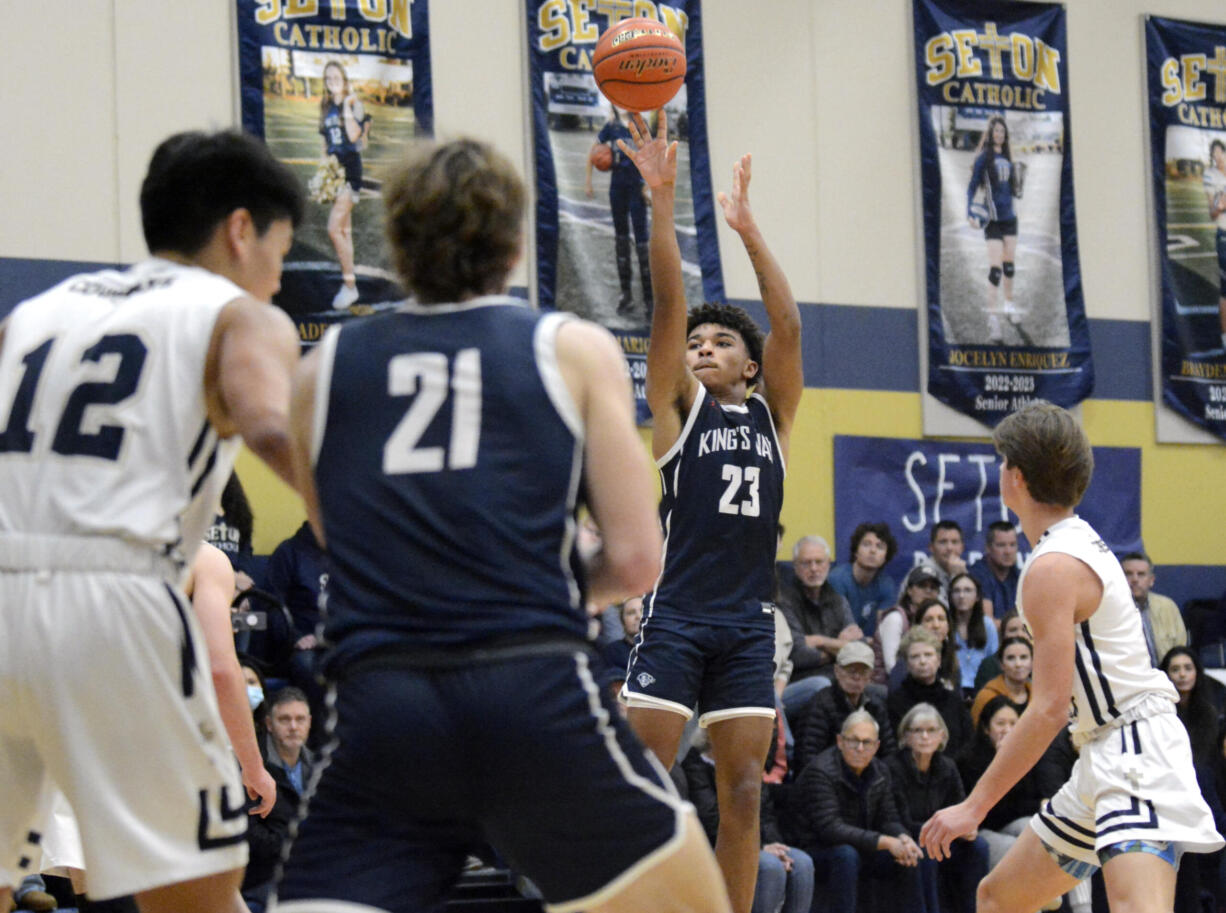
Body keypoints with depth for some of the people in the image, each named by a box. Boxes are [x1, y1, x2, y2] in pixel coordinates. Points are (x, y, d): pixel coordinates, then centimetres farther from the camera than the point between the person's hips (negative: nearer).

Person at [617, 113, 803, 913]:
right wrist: (663, 201, -11)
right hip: (678, 614, -3)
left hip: (749, 622, 3)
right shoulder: (679, 404, 7)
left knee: (744, 790, 3)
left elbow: (788, 326, 2)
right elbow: (669, 305, -3)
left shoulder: (772, 414, 14)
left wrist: (748, 228, 1)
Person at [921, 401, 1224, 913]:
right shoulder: (1083, 540, 14)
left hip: (1134, 755, -11)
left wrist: (975, 806, -18)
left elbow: (1049, 709, -21)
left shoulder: (1052, 568, -16)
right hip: (1105, 759, 11)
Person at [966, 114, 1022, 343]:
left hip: (1009, 216, 6)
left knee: (1009, 264, 16)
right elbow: (972, 186, -10)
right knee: (995, 268, -13)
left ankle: (1009, 304, 34)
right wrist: (970, 213, -20)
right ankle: (993, 319, -13)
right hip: (993, 218, -6)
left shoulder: (1006, 157, 9)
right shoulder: (984, 157, -9)